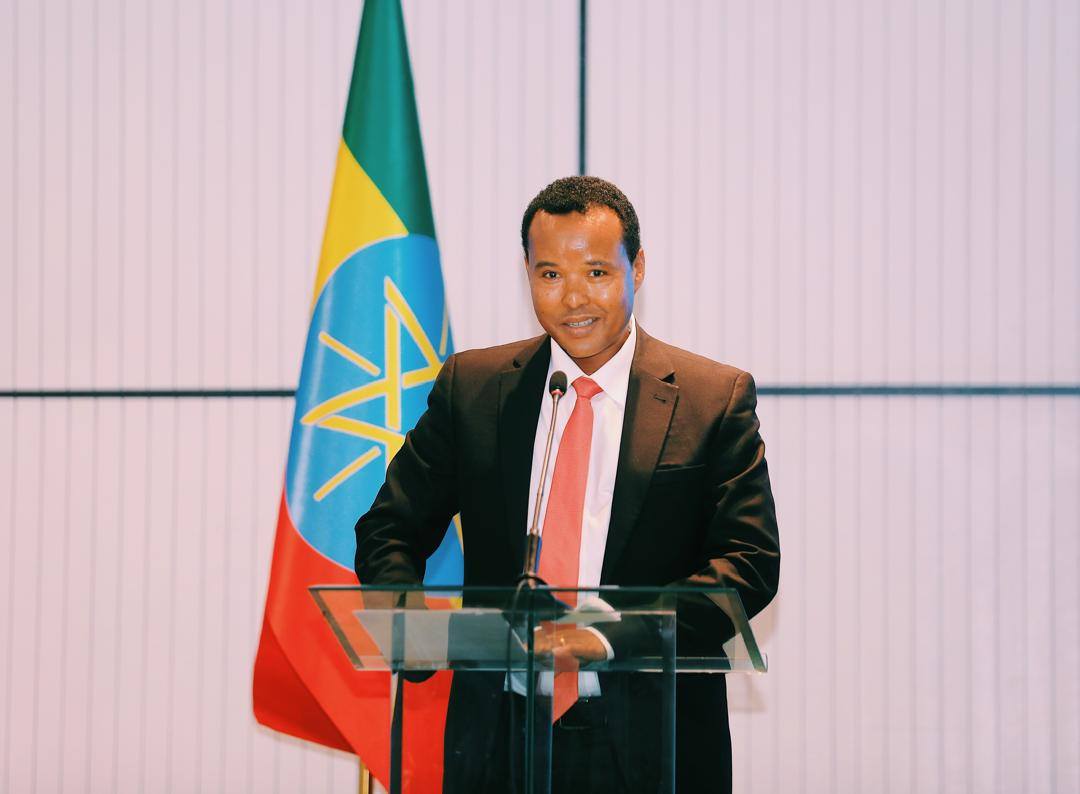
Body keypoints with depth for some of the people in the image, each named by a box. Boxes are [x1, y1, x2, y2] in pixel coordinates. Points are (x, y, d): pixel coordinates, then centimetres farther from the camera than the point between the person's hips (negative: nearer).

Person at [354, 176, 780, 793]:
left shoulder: (718, 399, -3)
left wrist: (610, 635, -26)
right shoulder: (471, 387, 5)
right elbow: (389, 533, 7)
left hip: (650, 740, -2)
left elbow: (750, 563, -11)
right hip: (499, 736, 2)